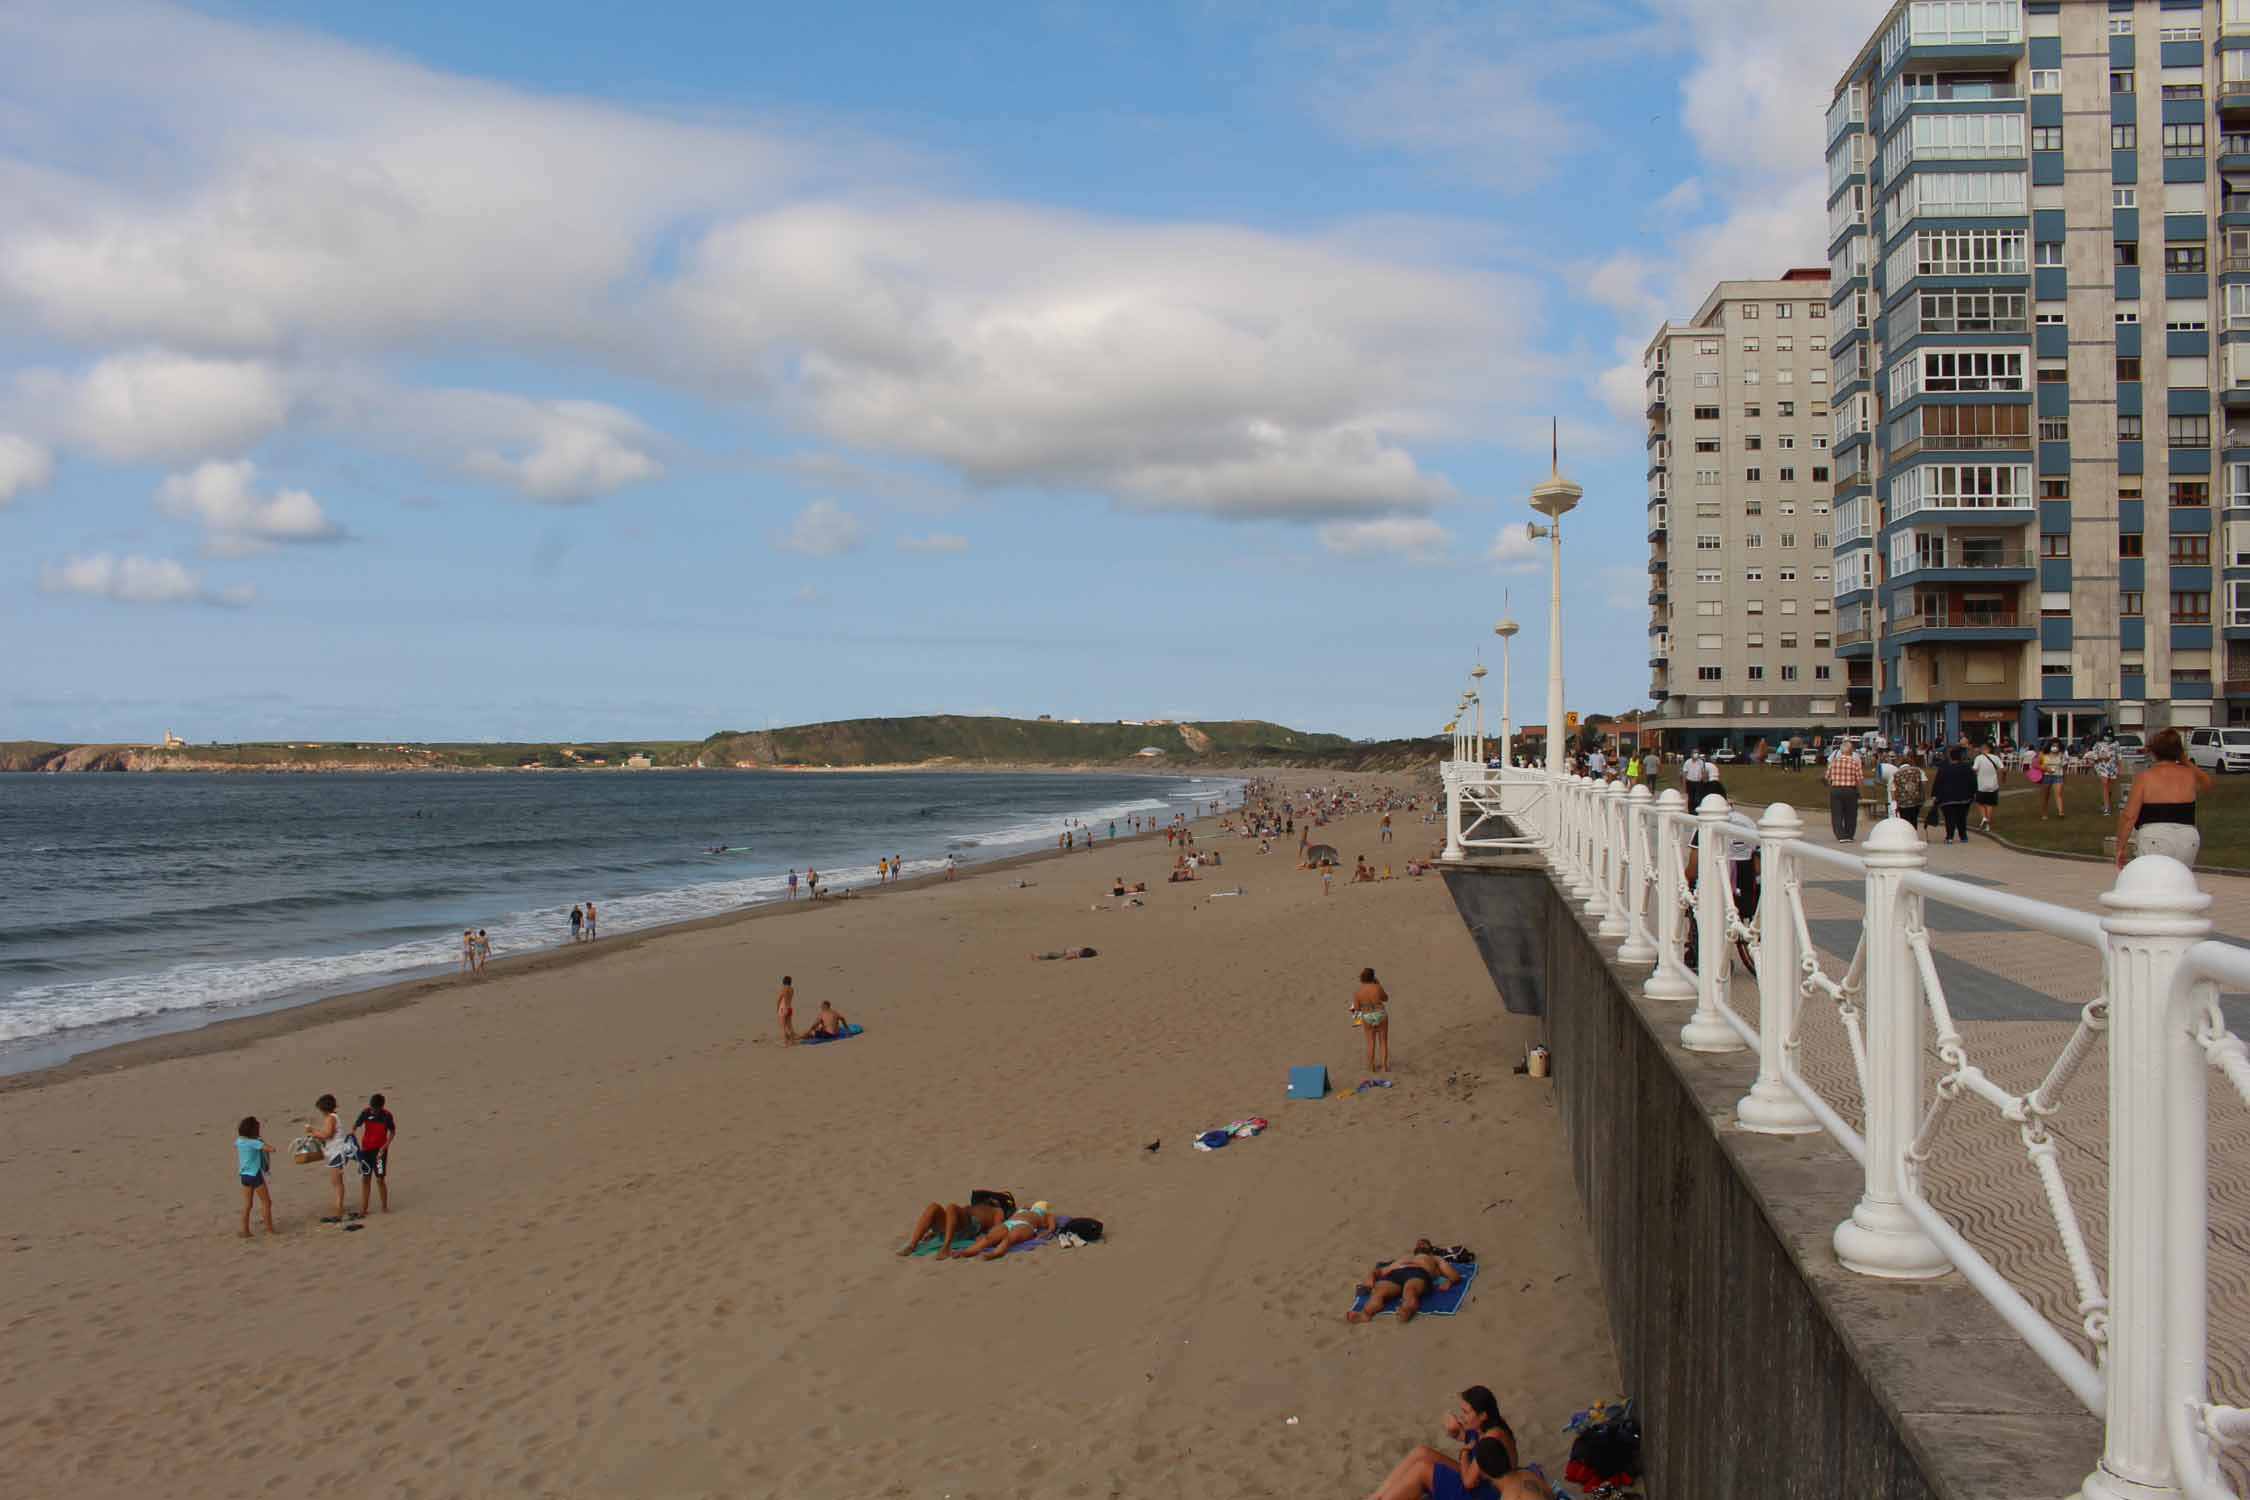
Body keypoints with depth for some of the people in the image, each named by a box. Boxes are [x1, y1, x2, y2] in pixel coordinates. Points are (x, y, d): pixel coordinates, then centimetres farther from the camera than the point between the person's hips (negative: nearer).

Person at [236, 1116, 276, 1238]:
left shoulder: (239, 1141, 2)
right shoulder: (253, 1143, -19)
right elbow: (271, 1149, -23)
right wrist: (262, 1140, -4)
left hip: (245, 1175, 7)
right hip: (255, 1175, -7)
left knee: (247, 1204, 12)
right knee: (267, 1203, 4)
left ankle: (245, 1230, 13)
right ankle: (270, 1229, 7)